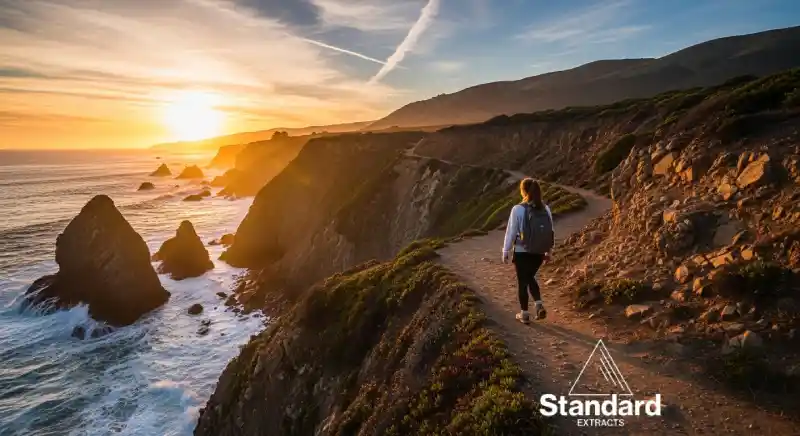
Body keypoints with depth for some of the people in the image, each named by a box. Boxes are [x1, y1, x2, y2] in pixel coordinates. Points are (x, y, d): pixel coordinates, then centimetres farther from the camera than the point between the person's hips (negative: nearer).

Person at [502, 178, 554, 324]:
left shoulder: (518, 209, -16)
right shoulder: (545, 209, -2)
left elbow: (511, 232, -11)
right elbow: (550, 231, 5)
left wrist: (506, 251, 1)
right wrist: (548, 251, 18)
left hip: (522, 252, -4)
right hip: (539, 252, 4)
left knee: (522, 281, 11)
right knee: (530, 277, 26)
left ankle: (524, 313, 21)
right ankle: (539, 304, 13)